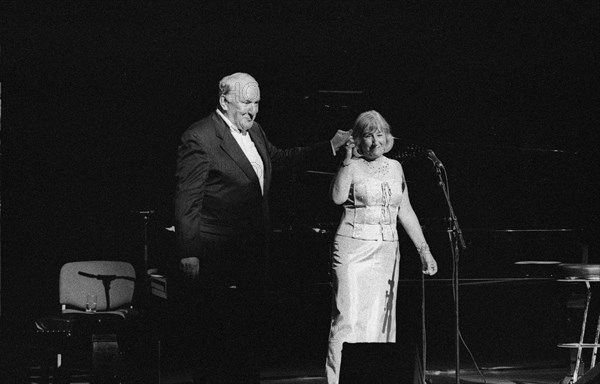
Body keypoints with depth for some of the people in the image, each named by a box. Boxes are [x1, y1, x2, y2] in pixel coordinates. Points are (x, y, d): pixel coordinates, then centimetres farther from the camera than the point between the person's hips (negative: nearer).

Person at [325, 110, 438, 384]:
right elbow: (338, 197, -21)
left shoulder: (394, 167, 14)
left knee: (379, 320, 5)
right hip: (353, 248, -5)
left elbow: (406, 212, 18)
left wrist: (424, 250, 17)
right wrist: (348, 159, -20)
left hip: (387, 250, 5)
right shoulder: (351, 167, -2)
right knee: (349, 317, -12)